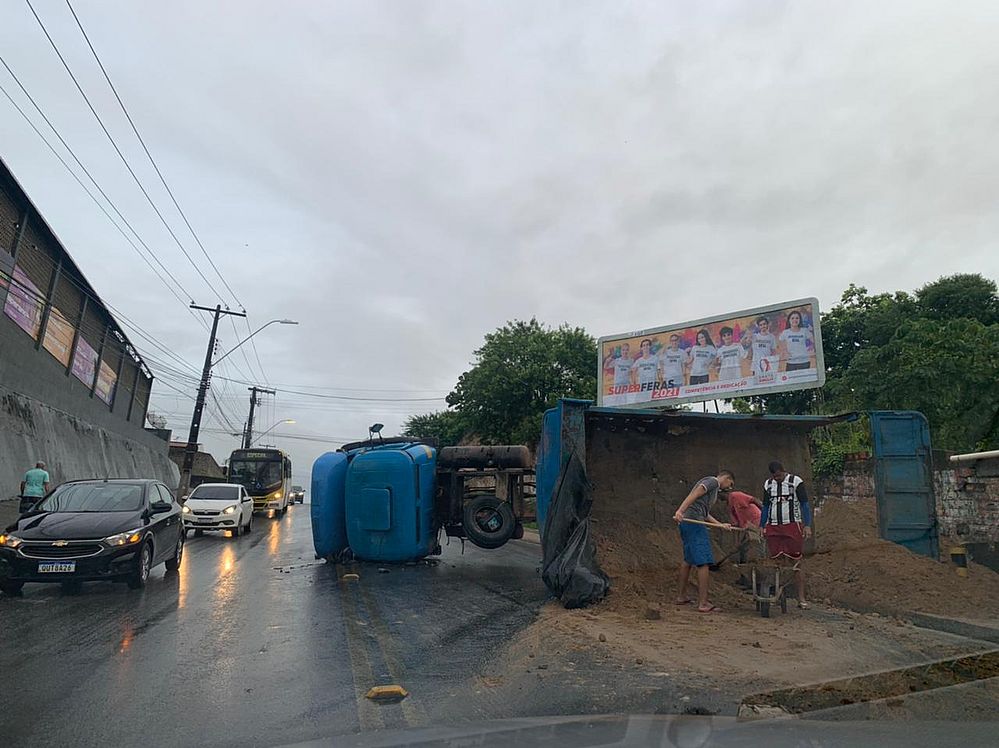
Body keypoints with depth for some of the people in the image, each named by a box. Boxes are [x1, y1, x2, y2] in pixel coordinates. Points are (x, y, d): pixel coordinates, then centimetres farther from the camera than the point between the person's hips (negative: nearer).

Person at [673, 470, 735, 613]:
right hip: (693, 522, -11)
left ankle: (681, 596, 27)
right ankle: (703, 603, -8)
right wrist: (680, 511, -29)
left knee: (688, 560, 18)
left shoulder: (714, 489, 27)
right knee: (704, 562, -9)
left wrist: (721, 525, 21)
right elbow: (693, 495, -18)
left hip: (687, 523, 11)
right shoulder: (712, 481, -2)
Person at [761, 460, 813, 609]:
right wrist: (761, 527, 14)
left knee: (797, 562, -1)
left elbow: (805, 504, -1)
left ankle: (801, 598, 3)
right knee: (774, 562, 1)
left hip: (792, 526, -3)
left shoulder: (796, 482, 0)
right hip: (772, 528, 4)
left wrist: (807, 525, -9)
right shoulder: (768, 484, 12)